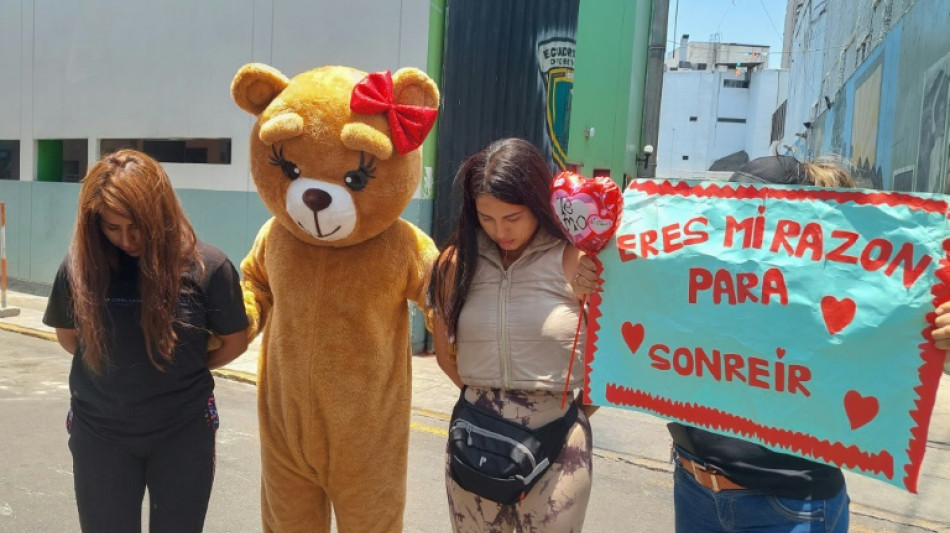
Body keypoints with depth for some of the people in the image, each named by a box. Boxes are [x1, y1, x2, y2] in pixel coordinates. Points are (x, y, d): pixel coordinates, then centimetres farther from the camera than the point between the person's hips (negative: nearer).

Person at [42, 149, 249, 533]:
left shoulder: (206, 266, -15)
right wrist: (119, 371, 5)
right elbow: (67, 336, 9)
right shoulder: (81, 265, -8)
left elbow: (234, 342, -3)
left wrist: (182, 372, 6)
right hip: (99, 432, 2)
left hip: (183, 431, -1)